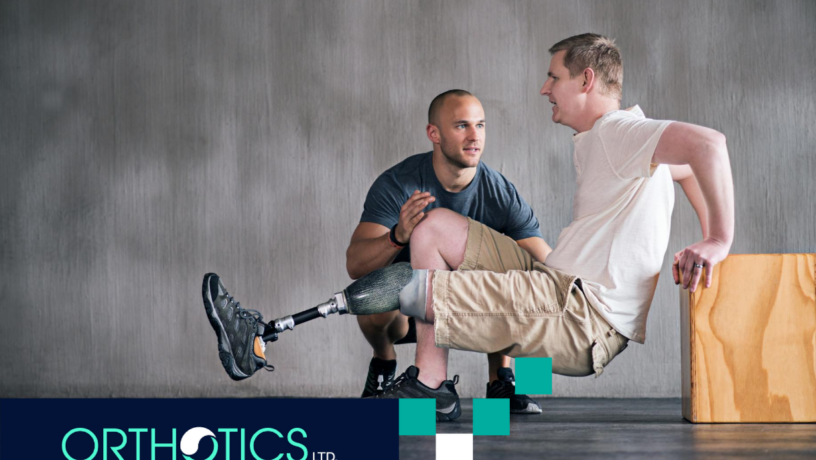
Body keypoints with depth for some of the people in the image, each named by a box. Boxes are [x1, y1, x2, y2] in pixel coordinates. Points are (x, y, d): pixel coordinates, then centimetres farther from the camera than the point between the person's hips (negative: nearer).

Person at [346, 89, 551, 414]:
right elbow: (355, 264, -33)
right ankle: (384, 364, 1)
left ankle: (500, 380, -5)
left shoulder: (502, 195, -16)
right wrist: (398, 236, -54)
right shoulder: (397, 185, -21)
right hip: (406, 310, -1)